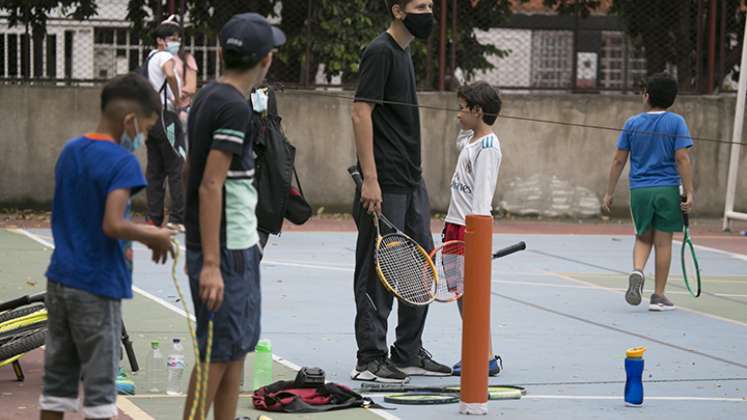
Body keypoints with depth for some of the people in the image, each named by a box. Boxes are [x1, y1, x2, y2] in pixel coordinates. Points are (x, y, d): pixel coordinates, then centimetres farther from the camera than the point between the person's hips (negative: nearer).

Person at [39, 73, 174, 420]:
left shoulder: (69, 152, 9)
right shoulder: (122, 162, -16)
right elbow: (113, 224, -26)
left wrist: (142, 234, 14)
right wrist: (154, 237, -10)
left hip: (60, 278, 7)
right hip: (98, 287, -7)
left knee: (57, 378, 11)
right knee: (100, 382, 1)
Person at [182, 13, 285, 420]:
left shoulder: (206, 97, 10)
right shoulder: (235, 108, -17)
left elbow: (192, 173, 18)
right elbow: (210, 187, -22)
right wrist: (211, 264, -24)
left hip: (237, 248, 9)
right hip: (226, 252, -9)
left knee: (236, 349, 14)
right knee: (218, 354, -5)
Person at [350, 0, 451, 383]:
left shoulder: (404, 54, 16)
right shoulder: (380, 52, -12)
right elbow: (361, 113, -18)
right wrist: (370, 179, -23)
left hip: (412, 183, 10)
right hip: (385, 186, -10)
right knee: (377, 272, -4)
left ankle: (409, 354, 21)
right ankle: (369, 359, 1)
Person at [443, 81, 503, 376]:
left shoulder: (488, 146, -13)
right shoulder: (469, 139, 14)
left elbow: (483, 193, -19)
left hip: (472, 227, -10)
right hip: (455, 223, 10)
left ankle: (488, 358, -9)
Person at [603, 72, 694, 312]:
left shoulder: (632, 124, 3)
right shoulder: (676, 123, -3)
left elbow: (619, 160, 5)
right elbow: (682, 159, -10)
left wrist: (610, 193, 12)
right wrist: (689, 193, -9)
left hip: (639, 190, 2)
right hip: (667, 190, -2)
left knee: (643, 238, 17)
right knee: (663, 242, 5)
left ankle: (637, 271, -12)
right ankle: (659, 296, 7)